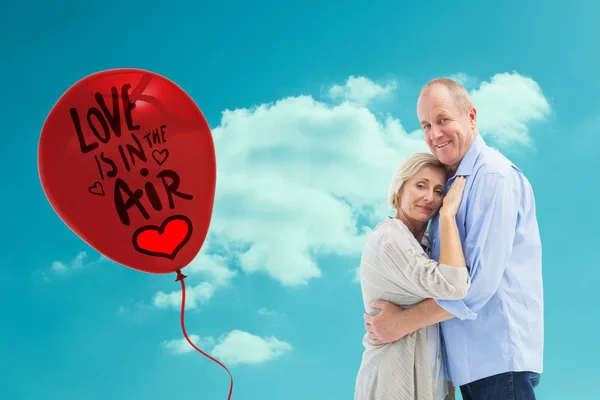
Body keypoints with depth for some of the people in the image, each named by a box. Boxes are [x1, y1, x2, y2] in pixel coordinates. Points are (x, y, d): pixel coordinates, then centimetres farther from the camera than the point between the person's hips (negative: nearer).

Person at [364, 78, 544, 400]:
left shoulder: (494, 176, -13)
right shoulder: (450, 183, 15)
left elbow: (480, 281, -20)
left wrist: (403, 322, -13)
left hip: (499, 357, -8)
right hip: (469, 361, 8)